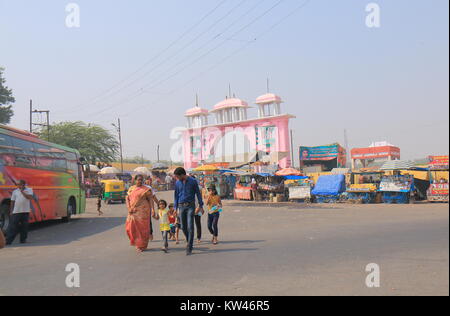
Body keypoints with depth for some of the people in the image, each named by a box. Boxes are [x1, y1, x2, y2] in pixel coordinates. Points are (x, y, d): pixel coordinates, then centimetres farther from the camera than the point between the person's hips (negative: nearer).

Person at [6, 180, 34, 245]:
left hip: (25, 211, 0)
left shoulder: (29, 190, 4)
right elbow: (12, 202, 9)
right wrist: (11, 211, 4)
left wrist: (22, 191, -13)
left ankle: (23, 240, 17)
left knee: (24, 226, 5)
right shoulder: (15, 191, 9)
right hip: (16, 212, 0)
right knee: (13, 226, -4)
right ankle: (8, 241, -4)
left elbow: (30, 197, -13)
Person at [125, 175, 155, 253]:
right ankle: (137, 243, 25)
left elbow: (150, 199, -6)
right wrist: (129, 208, -3)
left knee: (142, 228, -2)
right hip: (133, 212, 4)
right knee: (131, 228, 3)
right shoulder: (131, 188, 13)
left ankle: (142, 246, 11)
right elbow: (127, 198, 12)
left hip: (142, 211, -4)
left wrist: (152, 209, -17)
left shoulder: (146, 189, -1)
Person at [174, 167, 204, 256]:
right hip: (181, 206, 4)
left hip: (190, 206, -4)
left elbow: (198, 193, 2)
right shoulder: (178, 183, 6)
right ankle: (190, 243, 29)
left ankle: (189, 248, -5)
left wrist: (201, 206, 2)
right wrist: (175, 208, 11)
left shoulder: (193, 181, -4)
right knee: (183, 227, 7)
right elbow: (176, 196, 14)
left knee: (190, 227, -9)